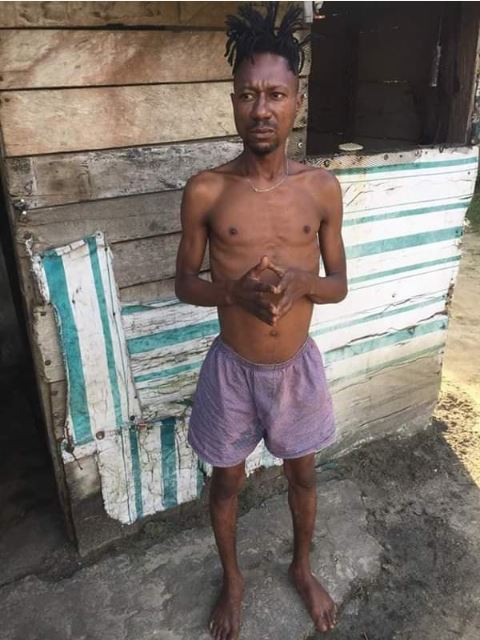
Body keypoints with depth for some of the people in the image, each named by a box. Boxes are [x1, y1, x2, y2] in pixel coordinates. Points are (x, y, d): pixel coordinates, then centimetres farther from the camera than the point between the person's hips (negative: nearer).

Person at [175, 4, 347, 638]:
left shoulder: (322, 187, -9)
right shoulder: (205, 191, -13)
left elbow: (339, 285, -1)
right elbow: (185, 283, -4)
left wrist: (299, 282, -24)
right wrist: (236, 289, -26)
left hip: (298, 366, 2)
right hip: (232, 368, -1)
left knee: (303, 474, 22)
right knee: (227, 482, 19)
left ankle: (302, 567, 53)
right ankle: (232, 578, 49)